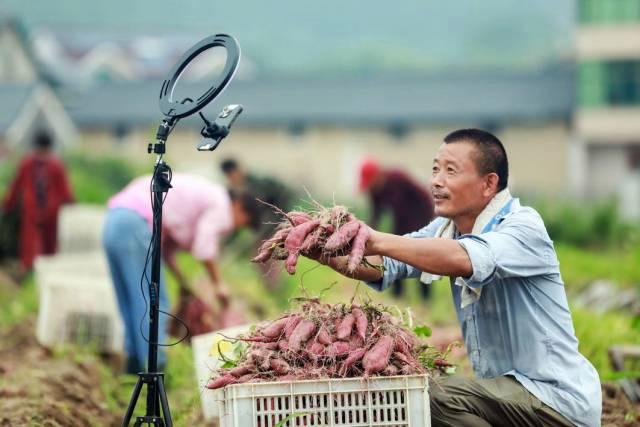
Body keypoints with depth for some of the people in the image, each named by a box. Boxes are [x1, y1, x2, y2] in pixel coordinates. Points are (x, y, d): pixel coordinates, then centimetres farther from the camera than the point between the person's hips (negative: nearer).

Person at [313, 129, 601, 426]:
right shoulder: (447, 229, 8)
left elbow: (464, 259, -36)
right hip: (508, 390, 8)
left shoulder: (523, 226, -16)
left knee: (437, 399, -24)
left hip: (557, 399, -8)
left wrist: (377, 241, -40)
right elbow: (383, 266, -5)